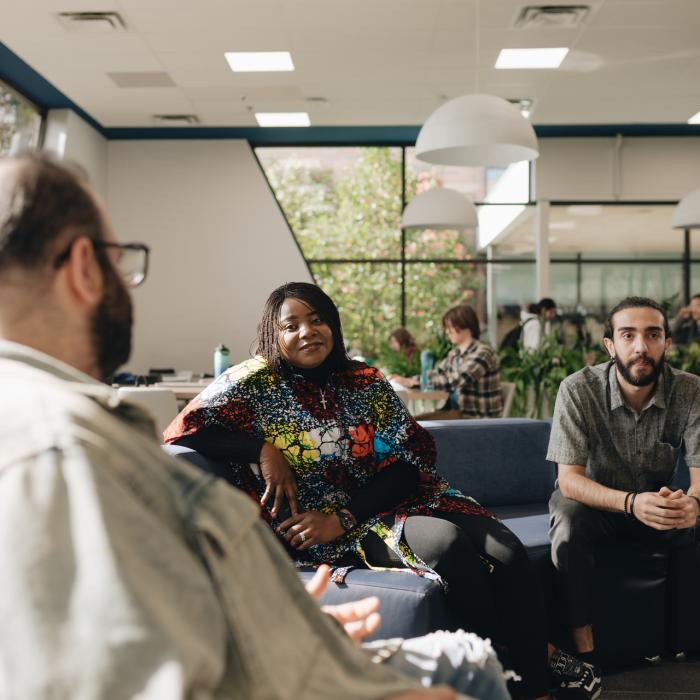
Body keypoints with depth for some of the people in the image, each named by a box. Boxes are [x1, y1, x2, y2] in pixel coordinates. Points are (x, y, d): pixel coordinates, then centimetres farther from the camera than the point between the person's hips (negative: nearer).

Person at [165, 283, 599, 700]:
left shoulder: (367, 383, 9)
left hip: (395, 501, 5)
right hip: (317, 532, -4)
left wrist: (342, 517, -14)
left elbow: (408, 461, 0)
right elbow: (180, 432, -7)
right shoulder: (255, 383, 1)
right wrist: (262, 449, -16)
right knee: (447, 542, -31)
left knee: (508, 553, -21)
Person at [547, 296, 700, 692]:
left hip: (659, 502, 2)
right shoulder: (578, 390, -21)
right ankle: (584, 649, -21)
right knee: (569, 528, -34)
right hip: (592, 501, -2)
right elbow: (570, 480, -24)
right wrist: (632, 502, -43)